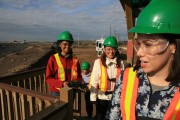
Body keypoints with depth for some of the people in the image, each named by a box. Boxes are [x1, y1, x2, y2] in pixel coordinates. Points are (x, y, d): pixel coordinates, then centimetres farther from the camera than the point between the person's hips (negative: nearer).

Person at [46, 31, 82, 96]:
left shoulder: (74, 59, -1)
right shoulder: (53, 59, -7)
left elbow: (79, 76, 7)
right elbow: (48, 78, -7)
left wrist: (75, 83, -15)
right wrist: (62, 83, -22)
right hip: (56, 92, -2)